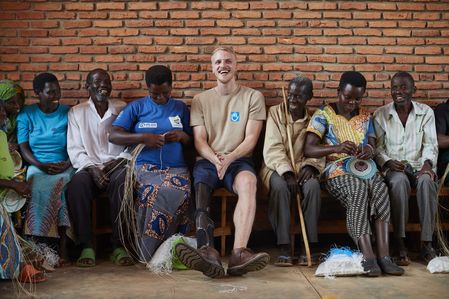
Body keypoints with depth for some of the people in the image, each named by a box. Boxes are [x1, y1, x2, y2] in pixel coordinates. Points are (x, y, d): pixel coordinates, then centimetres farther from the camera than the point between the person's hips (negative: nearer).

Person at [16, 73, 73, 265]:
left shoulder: (68, 113, 9)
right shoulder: (26, 115, 9)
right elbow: (24, 148, 3)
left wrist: (66, 164, -13)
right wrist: (41, 166, -14)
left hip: (64, 168, 0)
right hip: (37, 167, 0)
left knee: (60, 187, -34)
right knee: (39, 190, -34)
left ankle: (63, 246, -32)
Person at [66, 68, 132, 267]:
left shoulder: (123, 109, 16)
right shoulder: (77, 112, 15)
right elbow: (74, 150, 6)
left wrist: (119, 161, -9)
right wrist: (92, 167, -12)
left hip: (117, 165, 0)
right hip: (89, 167, 1)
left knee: (122, 181, -36)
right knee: (78, 183, -34)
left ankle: (119, 246, -32)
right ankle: (86, 247, -29)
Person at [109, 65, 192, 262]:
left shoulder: (180, 108, 19)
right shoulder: (136, 107, 11)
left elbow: (191, 141, 22)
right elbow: (113, 136, 3)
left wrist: (182, 136, -2)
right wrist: (143, 138, -11)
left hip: (176, 168, 2)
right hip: (145, 166, -2)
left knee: (180, 194, -35)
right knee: (156, 192, -38)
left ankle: (150, 251, -23)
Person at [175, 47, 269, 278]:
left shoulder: (253, 97, 10)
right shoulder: (200, 100, 16)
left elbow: (251, 138, 2)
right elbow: (199, 141, 6)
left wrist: (229, 158, -17)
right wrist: (216, 160, -16)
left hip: (238, 160, -1)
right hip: (208, 160, 1)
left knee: (248, 181, -37)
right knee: (201, 188, -34)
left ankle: (239, 252, -51)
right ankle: (207, 251, -56)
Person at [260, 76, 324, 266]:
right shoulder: (275, 113, 1)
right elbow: (272, 149, -9)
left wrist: (309, 166, -21)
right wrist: (287, 173, -22)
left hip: (302, 168, 2)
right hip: (277, 167, -1)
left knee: (313, 185, -32)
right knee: (280, 186, -35)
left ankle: (311, 246, -26)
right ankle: (283, 248, -32)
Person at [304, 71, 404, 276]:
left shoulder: (365, 117, 19)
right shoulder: (323, 115, 3)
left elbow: (373, 145, 17)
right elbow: (309, 149, -7)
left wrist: (369, 150, -10)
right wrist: (337, 148, -24)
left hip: (365, 167, 4)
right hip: (337, 170, -4)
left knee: (381, 190, -31)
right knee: (358, 191, -37)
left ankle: (384, 255, -38)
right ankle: (368, 256, -41)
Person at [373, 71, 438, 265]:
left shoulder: (426, 112, 8)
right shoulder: (381, 114, 6)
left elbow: (430, 144, 3)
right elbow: (377, 147, 4)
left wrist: (427, 164, -17)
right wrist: (388, 162, -16)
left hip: (419, 164, 1)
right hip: (393, 167, -1)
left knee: (427, 180, -35)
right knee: (399, 181, -37)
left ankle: (427, 244, -30)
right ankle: (400, 244, -30)